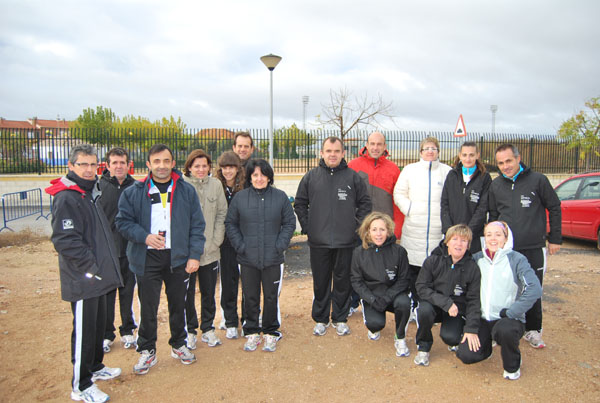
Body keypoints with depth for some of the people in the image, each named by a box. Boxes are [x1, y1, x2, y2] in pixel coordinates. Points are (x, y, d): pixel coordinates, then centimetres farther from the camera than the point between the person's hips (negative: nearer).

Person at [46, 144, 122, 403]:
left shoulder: (90, 193, 13)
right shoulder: (66, 198, -17)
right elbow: (66, 241, -23)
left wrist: (104, 266, 15)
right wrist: (92, 268, -20)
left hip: (98, 277, 9)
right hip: (83, 280, -9)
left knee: (98, 324, 21)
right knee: (84, 331, 2)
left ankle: (95, 367, 38)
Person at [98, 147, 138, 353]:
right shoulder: (99, 187, -4)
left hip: (130, 250, 2)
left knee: (128, 292, 13)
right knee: (106, 294, 9)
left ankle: (127, 331, 28)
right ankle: (106, 334, 25)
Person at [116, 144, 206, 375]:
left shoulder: (187, 191, 0)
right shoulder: (134, 193, -1)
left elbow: (197, 225, 0)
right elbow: (123, 222, 1)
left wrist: (194, 255, -7)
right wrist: (144, 236, -16)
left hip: (178, 258, 1)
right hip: (147, 259, -1)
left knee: (178, 304, 14)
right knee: (148, 308, 6)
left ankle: (178, 345, 34)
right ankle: (147, 351, 25)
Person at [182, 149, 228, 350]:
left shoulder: (215, 184, 0)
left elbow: (222, 214, 4)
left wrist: (216, 241, -3)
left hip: (210, 251, 3)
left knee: (209, 293, 14)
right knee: (187, 293, 10)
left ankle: (208, 329, 31)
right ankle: (190, 331, 27)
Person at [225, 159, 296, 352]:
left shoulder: (280, 197, 0)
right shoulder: (240, 198, 1)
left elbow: (289, 223, 3)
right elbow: (230, 224, 6)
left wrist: (280, 245, -8)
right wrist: (240, 245, -5)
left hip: (273, 258, -1)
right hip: (247, 259, 1)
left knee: (271, 297, 9)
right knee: (250, 297, 11)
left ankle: (271, 332, 27)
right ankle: (252, 332, 28)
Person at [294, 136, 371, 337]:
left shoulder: (353, 177, 2)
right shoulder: (311, 177, 4)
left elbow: (365, 204, 8)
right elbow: (300, 204, 10)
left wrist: (357, 225, 1)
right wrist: (307, 226, 3)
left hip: (346, 241, 0)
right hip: (318, 241, 1)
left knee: (343, 282, 10)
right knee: (320, 282, 11)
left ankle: (340, 319, 26)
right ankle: (320, 319, 26)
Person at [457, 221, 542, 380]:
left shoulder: (516, 259, -7)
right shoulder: (477, 258, 6)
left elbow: (534, 289, -21)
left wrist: (509, 312, -21)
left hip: (508, 319, -3)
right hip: (482, 319, 3)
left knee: (504, 330, -39)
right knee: (465, 355, -16)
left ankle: (512, 365, -4)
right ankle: (486, 342, 20)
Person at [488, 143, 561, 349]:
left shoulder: (538, 180, -4)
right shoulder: (495, 185, 5)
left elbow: (554, 209, 4)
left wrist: (555, 238, 4)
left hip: (533, 249, -2)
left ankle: (532, 330, 26)